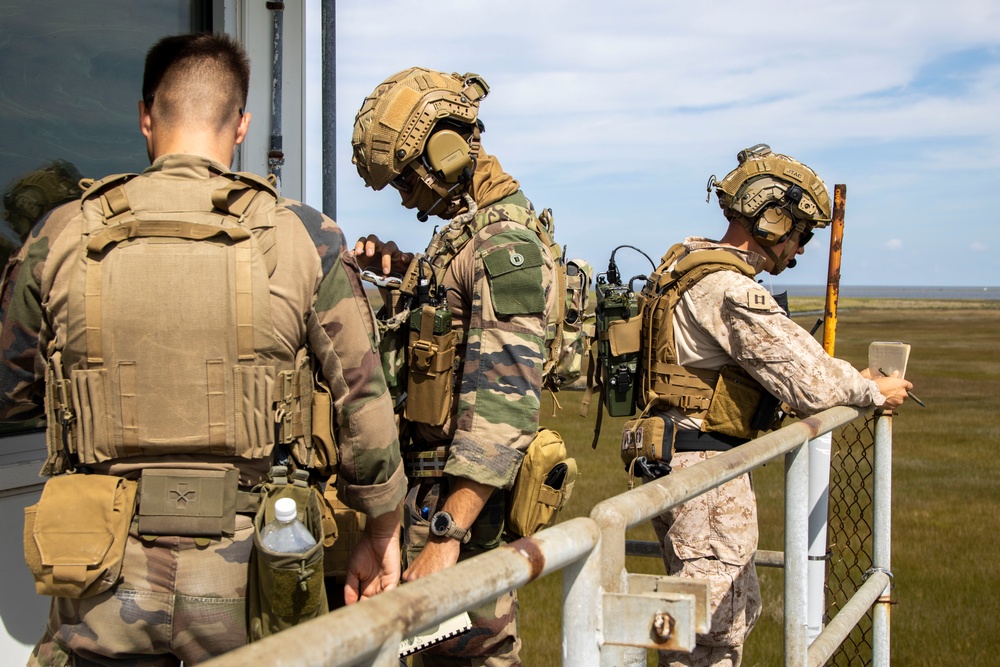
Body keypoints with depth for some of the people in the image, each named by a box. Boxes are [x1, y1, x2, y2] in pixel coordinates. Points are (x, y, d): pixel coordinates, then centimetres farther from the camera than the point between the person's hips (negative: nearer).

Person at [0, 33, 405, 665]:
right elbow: (365, 403, -2)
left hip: (106, 582, 0)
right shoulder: (305, 237, -4)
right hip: (245, 572, 0)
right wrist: (383, 535, 12)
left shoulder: (61, 236, -1)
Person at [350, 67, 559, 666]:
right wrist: (402, 268, 12)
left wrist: (447, 533, -32)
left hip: (456, 496, -10)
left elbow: (503, 404, -28)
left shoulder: (505, 246, -20)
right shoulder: (474, 227, 11)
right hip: (439, 483, 10)